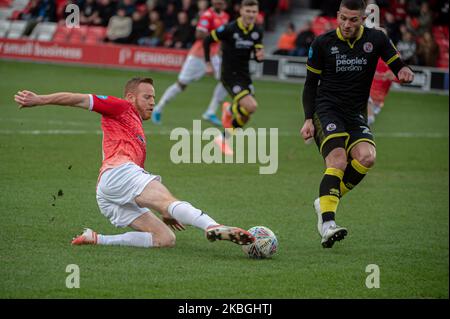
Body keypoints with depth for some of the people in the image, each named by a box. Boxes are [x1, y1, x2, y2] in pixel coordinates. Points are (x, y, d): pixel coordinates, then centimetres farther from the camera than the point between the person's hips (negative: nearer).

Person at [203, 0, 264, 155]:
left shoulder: (257, 32, -1)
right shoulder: (229, 29, -17)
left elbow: (257, 56, 3)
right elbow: (207, 40, -6)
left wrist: (259, 56, -21)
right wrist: (208, 63, -4)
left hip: (244, 75, 6)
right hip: (230, 76, -6)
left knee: (245, 114, 6)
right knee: (251, 106, -21)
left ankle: (223, 140, 29)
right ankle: (230, 109, 10)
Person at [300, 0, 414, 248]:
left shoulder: (376, 39, 2)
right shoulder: (322, 43, -1)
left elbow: (398, 65, 7)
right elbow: (310, 84, 7)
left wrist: (404, 71, -19)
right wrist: (308, 119, -4)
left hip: (356, 114, 3)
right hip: (327, 110, -3)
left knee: (366, 157, -25)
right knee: (338, 160, -26)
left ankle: (325, 201, -4)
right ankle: (327, 224, -34)